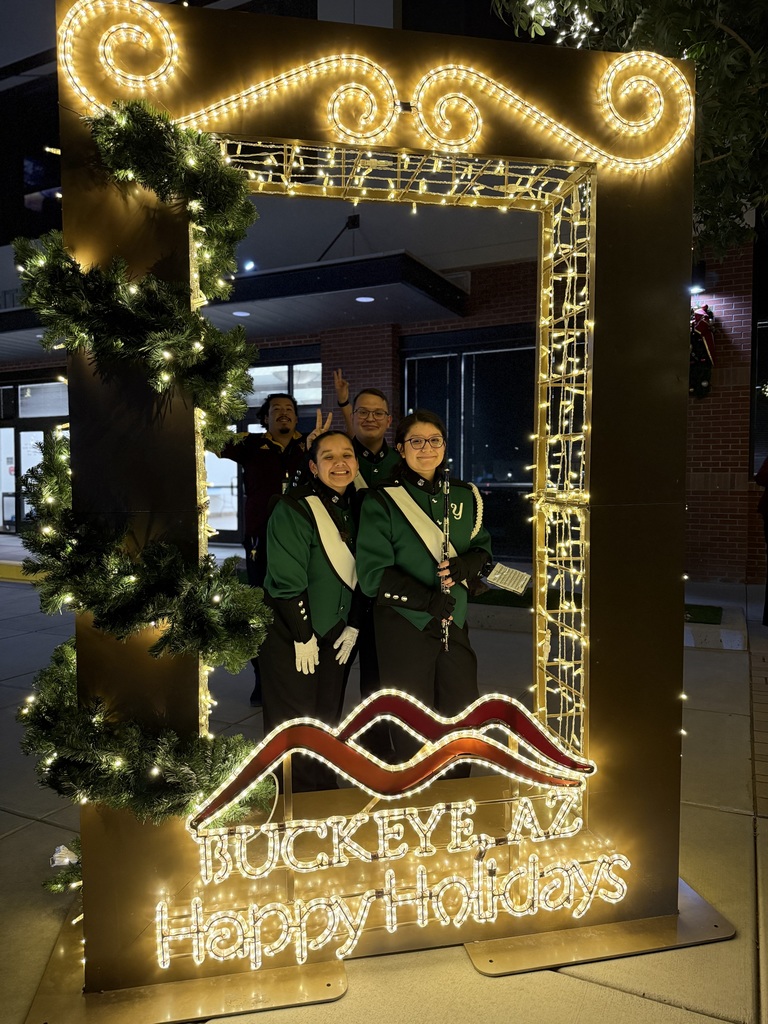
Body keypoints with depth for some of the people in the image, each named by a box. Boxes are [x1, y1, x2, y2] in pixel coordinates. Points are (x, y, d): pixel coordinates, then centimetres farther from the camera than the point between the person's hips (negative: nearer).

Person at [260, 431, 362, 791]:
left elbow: (359, 574, 11)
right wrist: (303, 637, -15)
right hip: (290, 638, -6)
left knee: (328, 719, 13)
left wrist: (353, 626, 4)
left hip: (336, 637, 6)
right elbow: (286, 581, -17)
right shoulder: (293, 509, -15)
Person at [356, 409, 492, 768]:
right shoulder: (381, 500, -7)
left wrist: (465, 566, -12)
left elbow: (483, 548, 12)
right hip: (404, 623, -4)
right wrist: (427, 599, -23)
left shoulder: (465, 495, 7)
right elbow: (373, 574, -11)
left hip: (454, 621, 5)